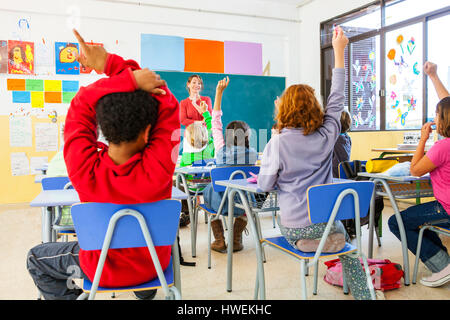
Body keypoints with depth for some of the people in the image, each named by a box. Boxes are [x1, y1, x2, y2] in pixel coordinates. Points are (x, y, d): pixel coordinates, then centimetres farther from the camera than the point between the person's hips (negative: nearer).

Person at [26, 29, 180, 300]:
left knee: (36, 258, 26)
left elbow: (81, 106, -20)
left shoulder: (85, 171, -33)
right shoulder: (158, 170, -33)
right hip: (153, 265, 2)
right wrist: (110, 63, -24)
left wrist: (129, 79, -29)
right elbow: (167, 105, -24)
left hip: (102, 269, -1)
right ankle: (147, 290, 56)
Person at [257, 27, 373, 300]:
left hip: (293, 228, 0)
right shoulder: (327, 135, -7)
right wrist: (340, 51, 13)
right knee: (346, 240, 26)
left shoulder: (278, 143, -14)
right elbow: (337, 99, 6)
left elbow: (265, 184, -7)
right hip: (326, 223, 0)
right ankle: (363, 294, 16)